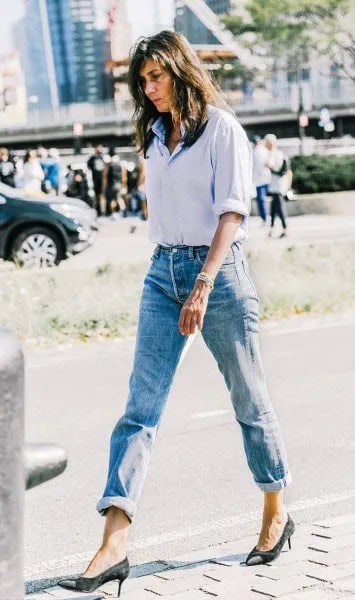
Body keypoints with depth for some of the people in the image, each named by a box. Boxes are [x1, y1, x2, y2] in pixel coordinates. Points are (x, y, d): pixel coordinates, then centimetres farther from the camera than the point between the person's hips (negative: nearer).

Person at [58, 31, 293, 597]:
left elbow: (232, 211, -14)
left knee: (249, 400, 8)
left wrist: (202, 285, -22)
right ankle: (114, 545, -12)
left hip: (217, 271, -5)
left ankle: (276, 514, 27)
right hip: (163, 273, 6)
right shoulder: (155, 135, 14)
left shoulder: (222, 128, -6)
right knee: (140, 407, -6)